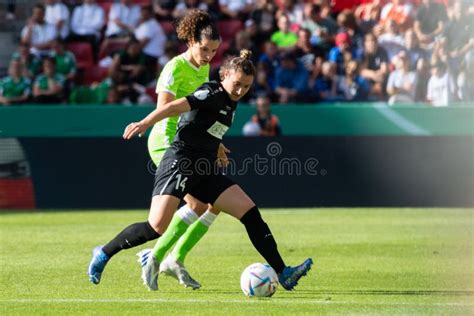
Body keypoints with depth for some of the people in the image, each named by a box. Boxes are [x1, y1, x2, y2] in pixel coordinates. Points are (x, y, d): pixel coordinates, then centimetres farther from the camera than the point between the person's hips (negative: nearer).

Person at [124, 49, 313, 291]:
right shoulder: (212, 93, -10)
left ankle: (283, 274, -3)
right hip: (180, 164, -9)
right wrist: (144, 124, -31)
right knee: (157, 227, -20)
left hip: (205, 172, 9)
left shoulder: (230, 102, 16)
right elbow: (174, 107, -22)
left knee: (250, 213, -3)